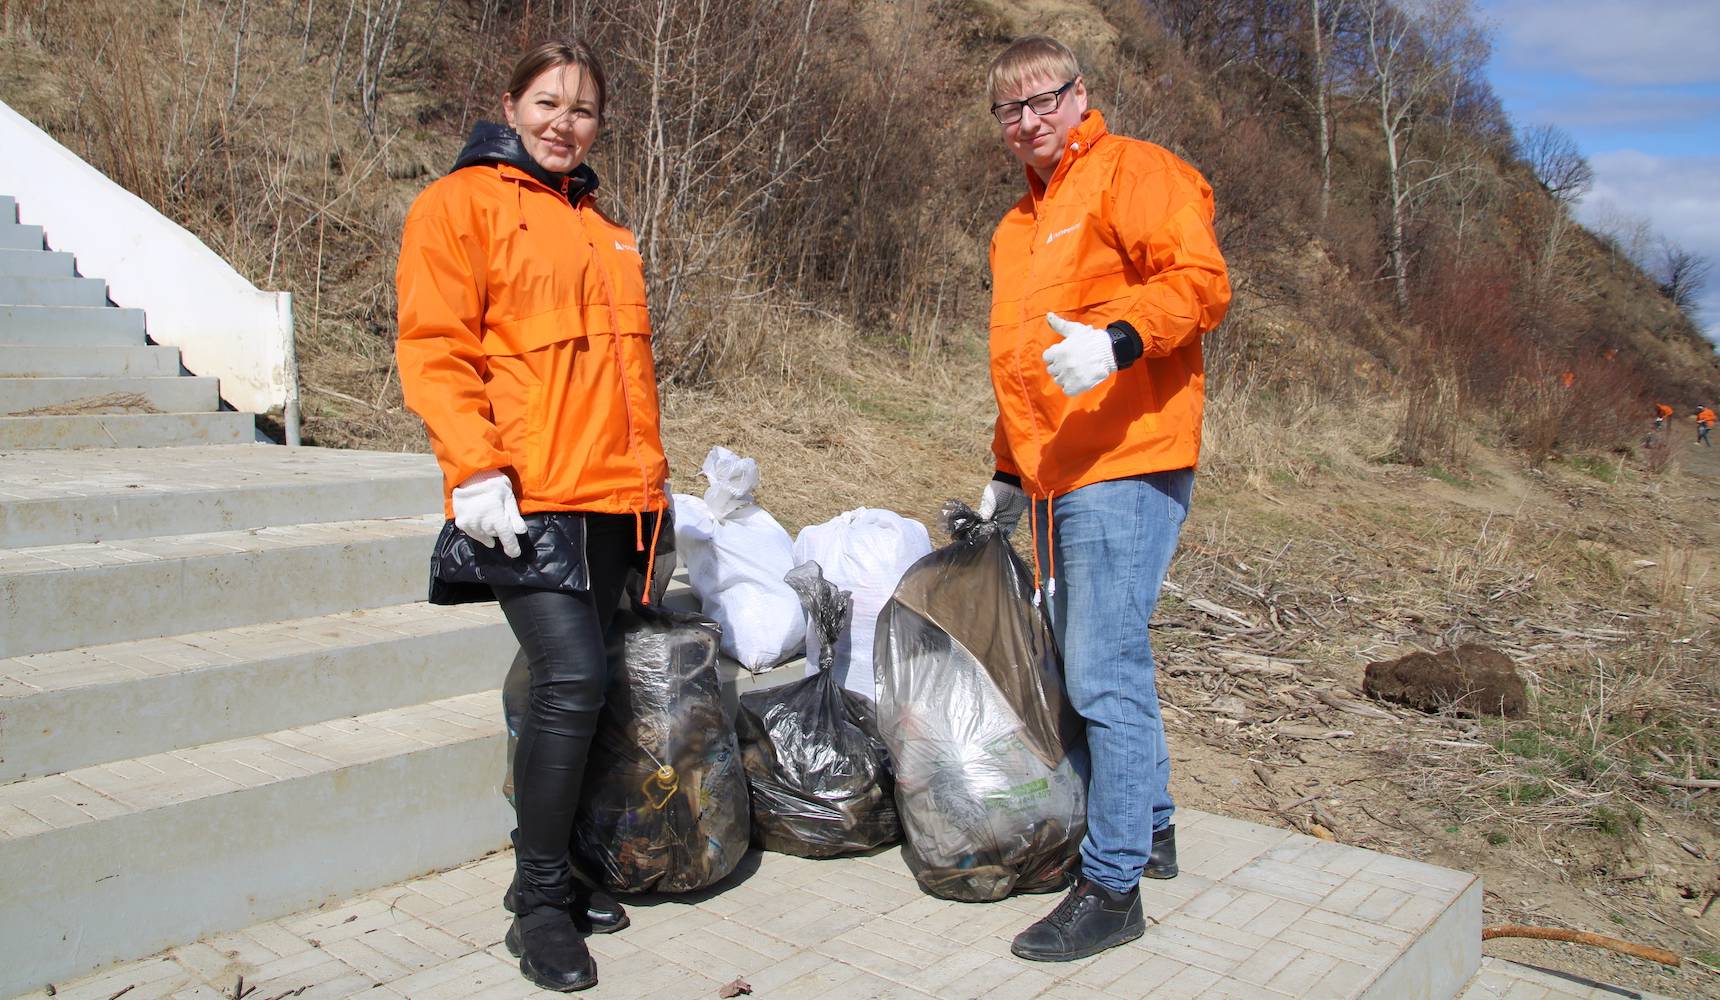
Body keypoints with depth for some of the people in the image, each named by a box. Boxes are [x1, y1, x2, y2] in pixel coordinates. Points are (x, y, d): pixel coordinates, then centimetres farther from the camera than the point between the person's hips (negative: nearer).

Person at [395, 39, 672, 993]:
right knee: (574, 679, -14)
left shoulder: (602, 228, 22)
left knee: (573, 684, 10)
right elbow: (435, 349, -8)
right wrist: (476, 469, -17)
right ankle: (541, 901, 3)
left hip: (611, 501, 7)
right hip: (528, 501, -7)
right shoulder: (462, 202, 1)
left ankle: (553, 873, 24)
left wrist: (648, 476, 24)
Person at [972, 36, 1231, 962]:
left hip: (1125, 466, -9)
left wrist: (1117, 340, -32)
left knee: (1104, 672, -9)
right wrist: (1010, 470, 23)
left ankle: (1112, 887, 1)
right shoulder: (1019, 223, 23)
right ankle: (1149, 830, 30)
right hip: (1059, 475, 9)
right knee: (1086, 665, 14)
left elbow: (1200, 280, -15)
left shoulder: (1132, 171, -2)